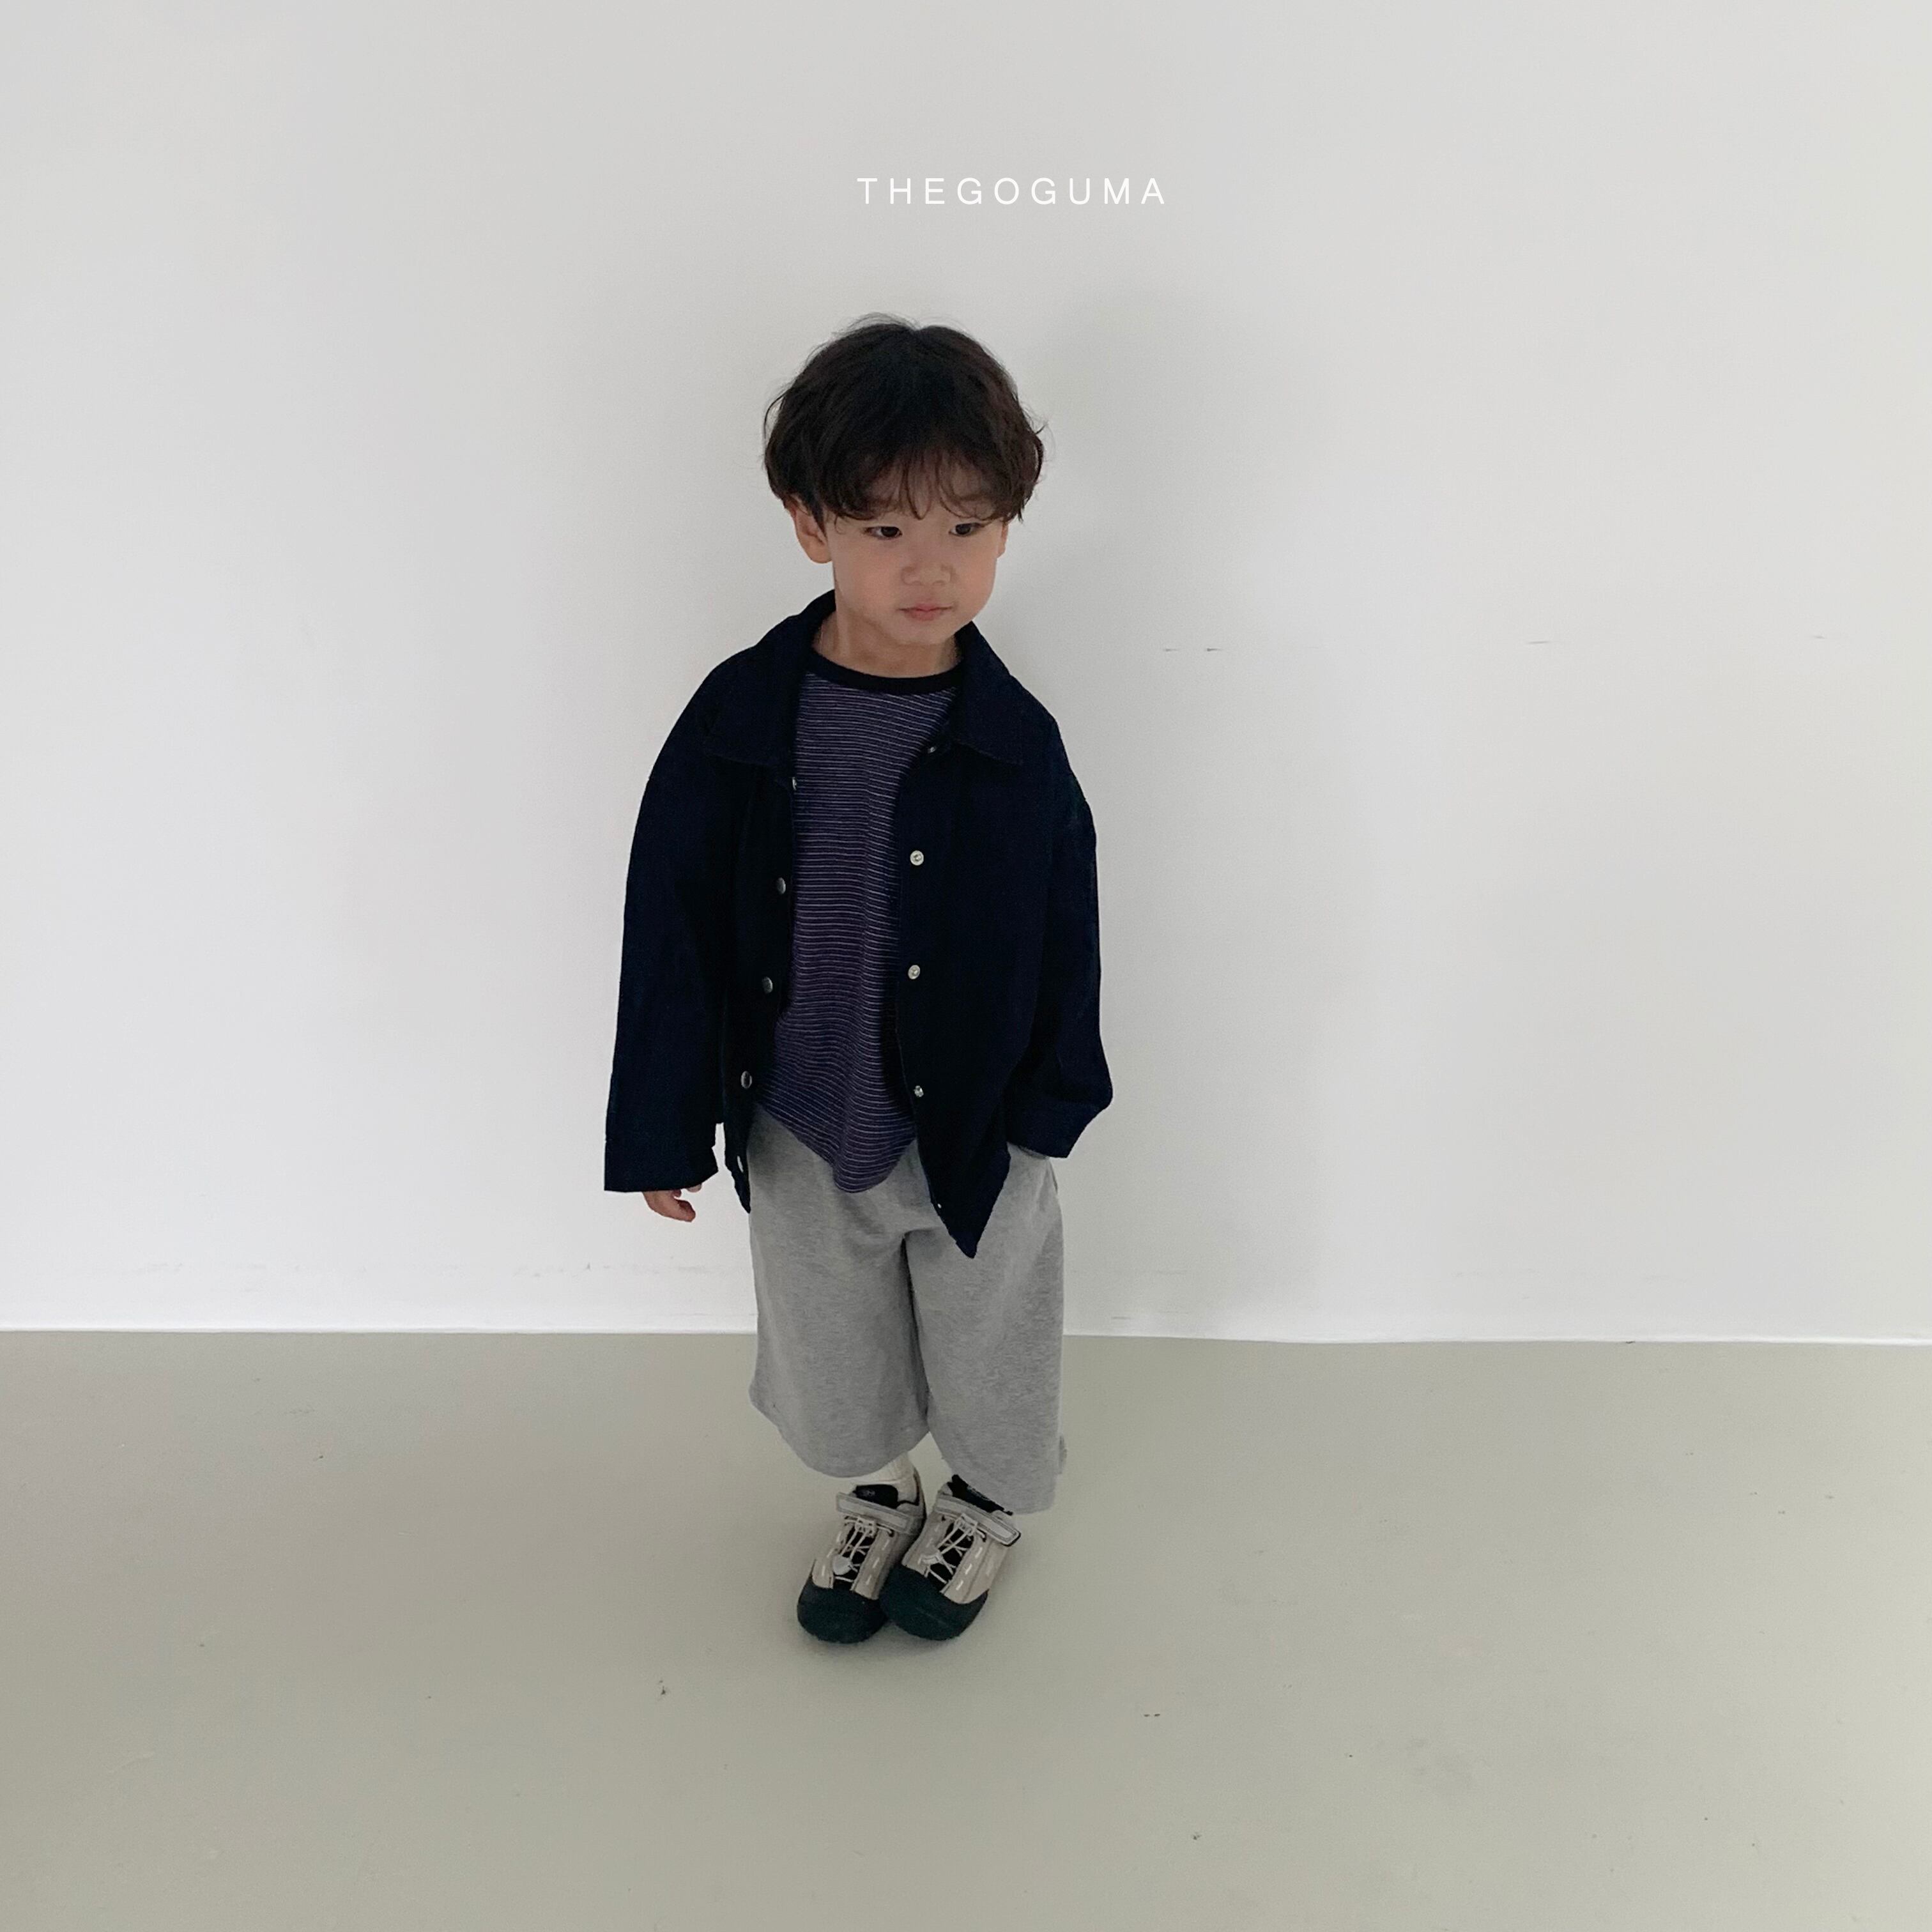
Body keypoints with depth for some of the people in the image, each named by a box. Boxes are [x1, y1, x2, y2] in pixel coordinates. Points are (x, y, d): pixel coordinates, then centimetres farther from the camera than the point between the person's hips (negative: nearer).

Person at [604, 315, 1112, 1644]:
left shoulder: (1015, 744, -17)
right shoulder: (740, 720, -16)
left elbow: (1064, 936, -5)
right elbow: (672, 931, -8)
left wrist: (1052, 1102, 1)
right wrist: (666, 1127, -4)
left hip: (973, 1134, -1)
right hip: (798, 1140, 1)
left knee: (989, 1350, 23)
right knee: (830, 1361, 25)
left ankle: (994, 1502, 55)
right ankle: (879, 1492, 56)